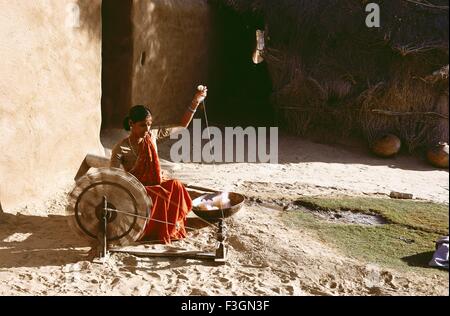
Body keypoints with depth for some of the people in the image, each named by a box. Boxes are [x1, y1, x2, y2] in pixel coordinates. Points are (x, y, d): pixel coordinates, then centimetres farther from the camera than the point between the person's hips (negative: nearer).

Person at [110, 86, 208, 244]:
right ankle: (153, 232, -13)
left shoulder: (152, 135, -2)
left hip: (156, 183, 4)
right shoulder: (121, 148, -14)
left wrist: (195, 102, -8)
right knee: (159, 196, -34)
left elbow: (181, 126, 1)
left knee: (175, 185, -27)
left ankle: (173, 227, -10)